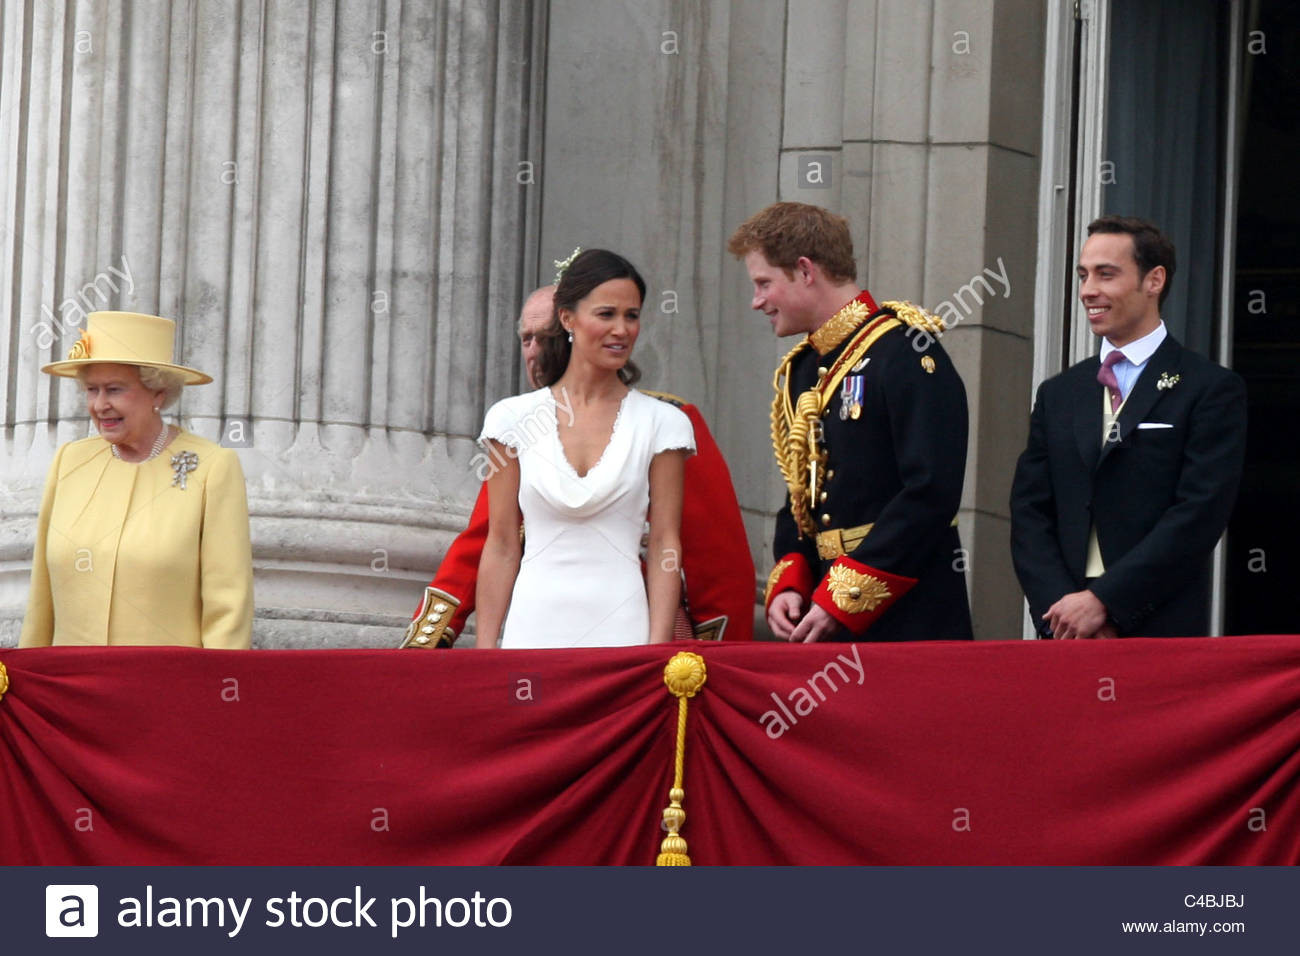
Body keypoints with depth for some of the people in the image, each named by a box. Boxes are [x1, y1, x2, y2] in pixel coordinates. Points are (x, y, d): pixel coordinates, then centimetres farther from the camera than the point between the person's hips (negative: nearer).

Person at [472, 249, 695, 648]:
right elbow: (501, 547, 7)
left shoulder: (661, 423, 5)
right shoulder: (514, 418, 6)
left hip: (622, 629, 0)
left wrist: (658, 650, -7)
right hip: (534, 628, 0)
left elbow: (665, 545, 3)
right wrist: (484, 653, 2)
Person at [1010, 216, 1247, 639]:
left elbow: (1200, 514, -9)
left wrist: (1101, 601, -13)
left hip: (1161, 635, -4)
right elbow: (1029, 514, 10)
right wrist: (1061, 607, -7)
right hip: (1064, 636, 4)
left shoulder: (1212, 390, 0)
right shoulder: (1058, 395, 16)